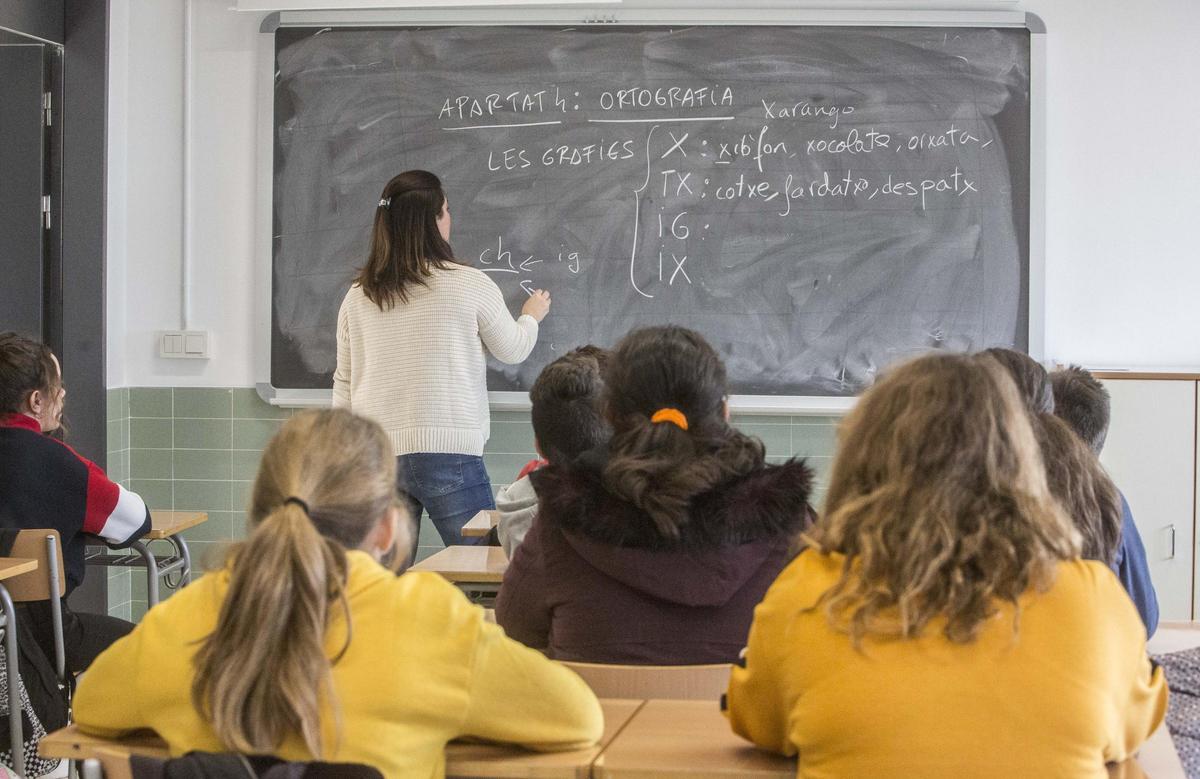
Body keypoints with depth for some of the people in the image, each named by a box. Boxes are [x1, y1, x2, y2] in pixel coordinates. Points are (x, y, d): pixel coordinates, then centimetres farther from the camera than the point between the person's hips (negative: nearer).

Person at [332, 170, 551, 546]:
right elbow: (512, 350, 12)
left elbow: (343, 385, 14)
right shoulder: (469, 284, -4)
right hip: (448, 453, -4)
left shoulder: (356, 297, 7)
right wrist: (531, 317, 34)